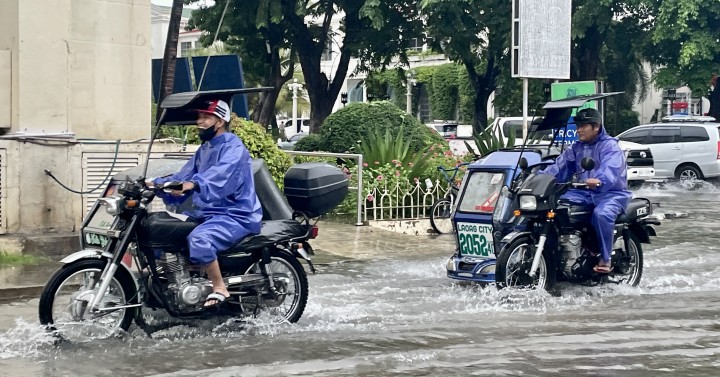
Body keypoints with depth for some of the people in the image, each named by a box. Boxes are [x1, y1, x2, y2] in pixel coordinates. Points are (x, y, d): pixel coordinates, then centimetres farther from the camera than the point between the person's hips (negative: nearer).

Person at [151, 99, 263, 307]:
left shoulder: (233, 147, -13)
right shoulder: (204, 149, 19)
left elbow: (221, 173, -34)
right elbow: (184, 176, 15)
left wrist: (193, 184, -51)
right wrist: (157, 183, -1)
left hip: (235, 215, -10)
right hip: (205, 212, 10)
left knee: (199, 238, -35)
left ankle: (220, 289, -24)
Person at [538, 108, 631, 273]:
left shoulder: (610, 146, -8)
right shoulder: (576, 148, 16)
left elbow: (610, 169, -28)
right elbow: (559, 166, 8)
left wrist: (599, 181, -51)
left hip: (611, 193, -7)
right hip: (584, 193, 7)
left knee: (601, 213, -38)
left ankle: (605, 259, -27)